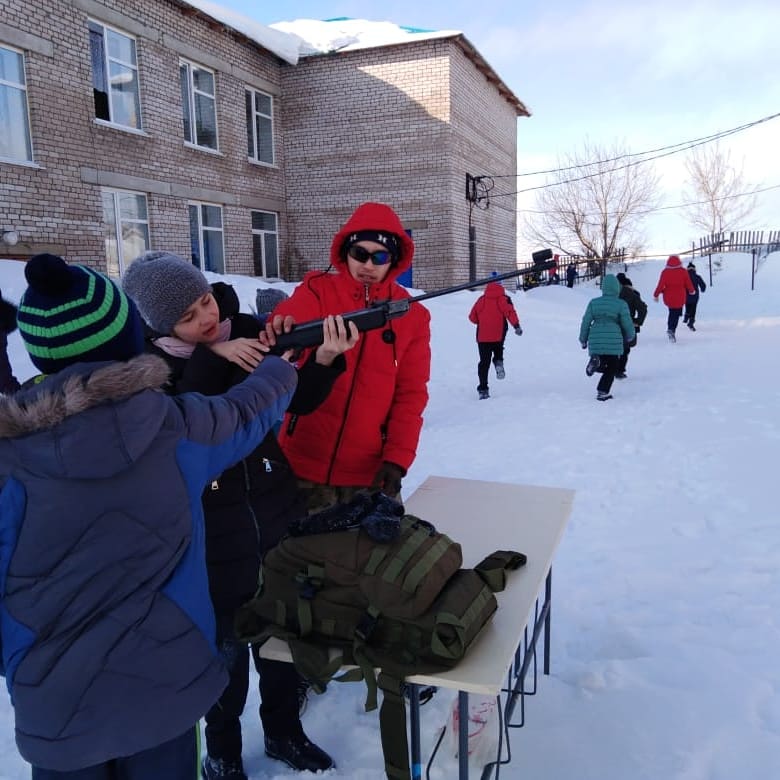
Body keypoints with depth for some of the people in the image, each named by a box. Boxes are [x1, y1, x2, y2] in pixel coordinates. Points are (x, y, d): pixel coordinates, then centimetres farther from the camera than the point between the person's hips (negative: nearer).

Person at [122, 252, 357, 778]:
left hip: (276, 508, 3)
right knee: (225, 644, 11)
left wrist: (325, 359, -21)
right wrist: (212, 359, -29)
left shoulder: (247, 331, -5)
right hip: (209, 531, -3)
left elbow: (298, 401, -3)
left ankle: (284, 731, 42)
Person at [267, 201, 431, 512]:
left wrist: (397, 459, -8)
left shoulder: (412, 315, 4)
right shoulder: (317, 291, 0)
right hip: (305, 462, -1)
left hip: (371, 471, 1)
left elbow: (410, 395, 2)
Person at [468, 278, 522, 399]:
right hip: (499, 335, -1)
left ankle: (483, 389, -1)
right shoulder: (503, 298, 0)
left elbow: (472, 317, 8)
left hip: (483, 336, 1)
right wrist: (517, 326, -19)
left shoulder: (481, 299, 6)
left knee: (484, 362, 5)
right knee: (498, 351, 28)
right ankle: (498, 362, -6)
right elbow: (510, 312, -16)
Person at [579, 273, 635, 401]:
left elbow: (585, 322, 5)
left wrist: (583, 340, 15)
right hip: (613, 341, -3)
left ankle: (595, 361, -13)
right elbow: (627, 324, 1)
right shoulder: (621, 304, -3)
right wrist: (630, 337, 21)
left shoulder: (593, 302, 4)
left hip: (595, 341, 3)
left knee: (603, 366, 19)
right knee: (611, 369, 12)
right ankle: (602, 392, 2)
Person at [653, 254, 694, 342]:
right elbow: (688, 283, 3)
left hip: (668, 297, 1)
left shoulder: (665, 272, -7)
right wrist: (691, 291, 23)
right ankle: (672, 330, -14)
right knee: (676, 314, 4)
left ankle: (670, 329, 15)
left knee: (672, 312, 21)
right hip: (680, 297, -1)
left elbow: (660, 285, -8)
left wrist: (655, 295, 3)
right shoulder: (683, 271, -5)